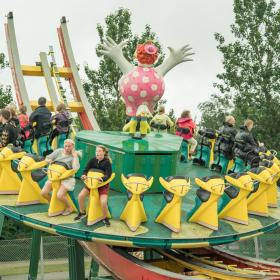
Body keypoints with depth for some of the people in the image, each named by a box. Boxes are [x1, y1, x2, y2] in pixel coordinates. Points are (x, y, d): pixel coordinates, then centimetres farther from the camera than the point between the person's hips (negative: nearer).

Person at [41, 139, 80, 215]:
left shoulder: (73, 156, -8)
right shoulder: (59, 151, 4)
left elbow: (75, 168, -26)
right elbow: (47, 158, 12)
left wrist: (75, 155, -20)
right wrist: (49, 161, -11)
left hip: (67, 178, -5)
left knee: (60, 195, -25)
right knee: (43, 193, -5)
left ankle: (69, 208, 4)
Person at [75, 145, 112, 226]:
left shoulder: (107, 162, -12)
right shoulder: (93, 160, -2)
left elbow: (108, 175, -21)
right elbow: (86, 169, -4)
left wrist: (102, 179, -42)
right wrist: (84, 175, -27)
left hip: (103, 184, -4)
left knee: (103, 202, -24)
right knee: (80, 195, -13)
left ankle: (105, 218, 5)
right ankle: (82, 212, 14)